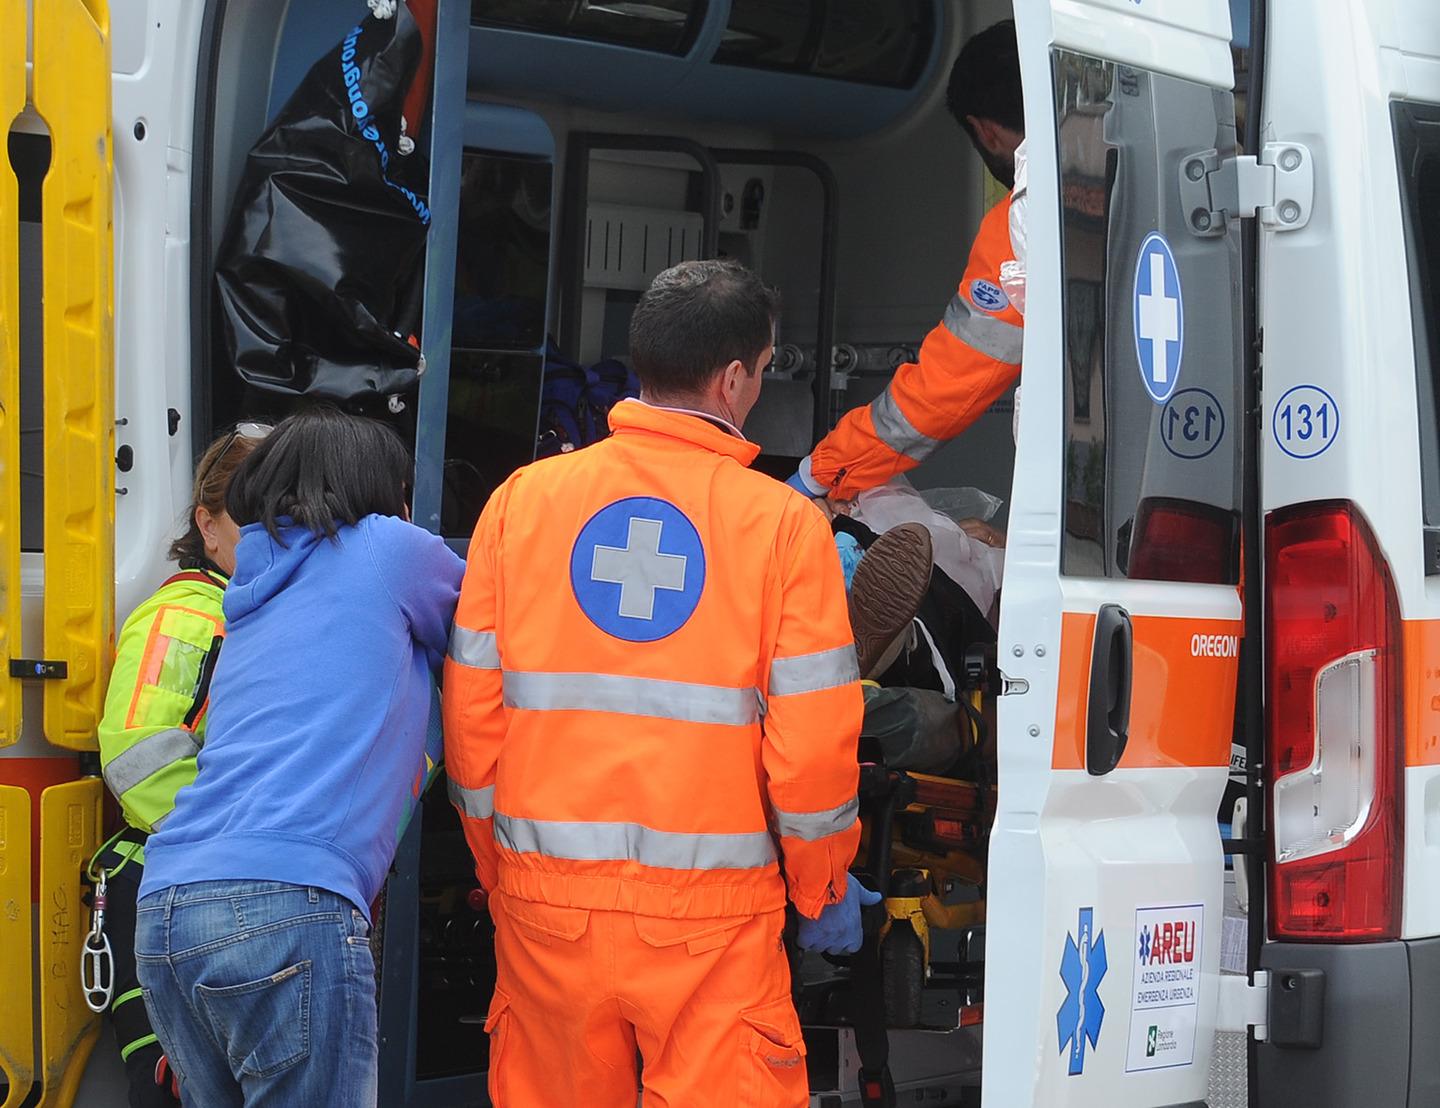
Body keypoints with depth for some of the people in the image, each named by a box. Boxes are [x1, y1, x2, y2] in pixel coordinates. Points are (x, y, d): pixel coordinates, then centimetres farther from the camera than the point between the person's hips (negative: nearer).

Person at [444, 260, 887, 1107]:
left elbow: (472, 711, 4)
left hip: (548, 904, 3)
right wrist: (823, 893, 9)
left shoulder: (525, 499, 4)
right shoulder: (783, 522, -5)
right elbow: (812, 744, -6)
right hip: (710, 912, -3)